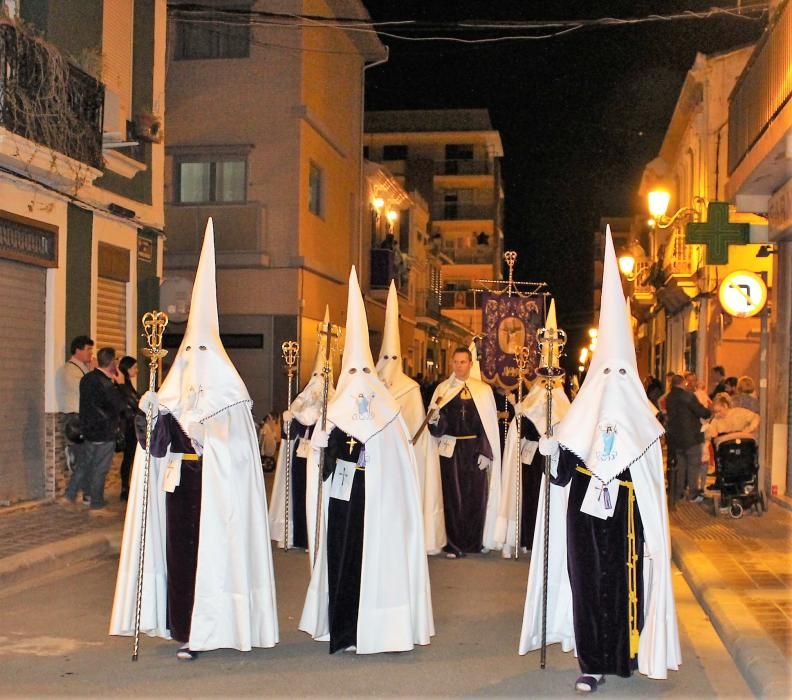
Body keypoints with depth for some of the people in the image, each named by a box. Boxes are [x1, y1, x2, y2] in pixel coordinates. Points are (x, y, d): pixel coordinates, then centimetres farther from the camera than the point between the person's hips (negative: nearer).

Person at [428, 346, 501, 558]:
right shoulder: (442, 388, 7)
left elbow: (489, 424, 1)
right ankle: (454, 544, 6)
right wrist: (435, 418, -19)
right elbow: (436, 425, 4)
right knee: (452, 495, 0)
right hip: (450, 449, 0)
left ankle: (475, 541, 15)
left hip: (474, 449, 0)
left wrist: (486, 452, -7)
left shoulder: (483, 390, 5)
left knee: (476, 495, 3)